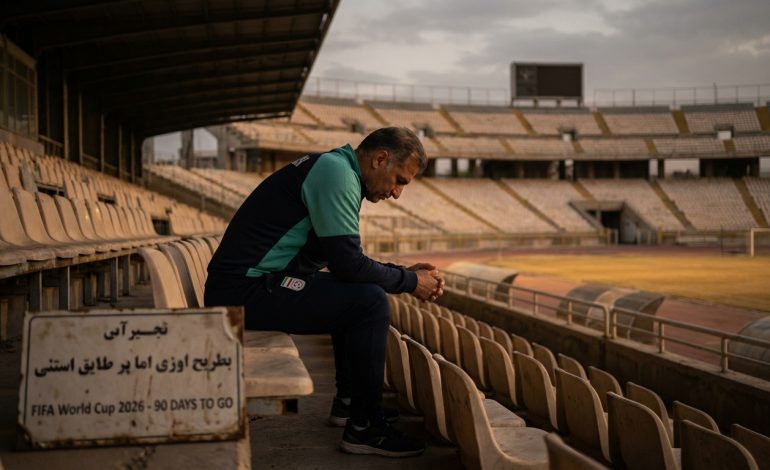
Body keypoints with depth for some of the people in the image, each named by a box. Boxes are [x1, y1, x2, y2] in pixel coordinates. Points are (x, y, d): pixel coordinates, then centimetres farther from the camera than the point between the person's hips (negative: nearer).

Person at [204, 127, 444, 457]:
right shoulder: (336, 171, -15)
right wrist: (409, 281, -6)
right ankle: (363, 427, -6)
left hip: (246, 284, 11)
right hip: (244, 290, -11)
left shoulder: (335, 170, 16)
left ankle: (348, 401, 28)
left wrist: (405, 273, 12)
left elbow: (346, 259, 21)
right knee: (370, 301, -17)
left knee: (353, 293, 22)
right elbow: (348, 263, -20)